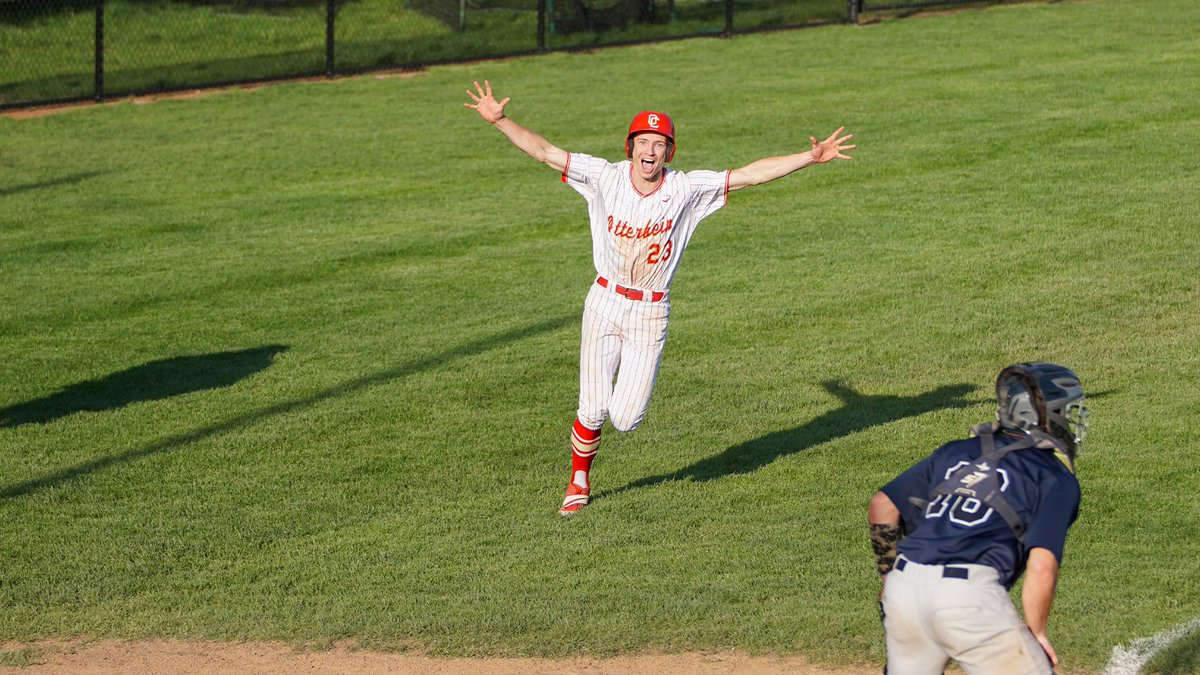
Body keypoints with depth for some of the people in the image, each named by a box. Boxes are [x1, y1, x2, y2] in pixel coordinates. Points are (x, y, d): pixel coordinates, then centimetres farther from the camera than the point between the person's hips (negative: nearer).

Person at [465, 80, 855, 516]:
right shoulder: (607, 178, -7)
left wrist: (811, 157, -16)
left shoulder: (685, 190, -7)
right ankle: (579, 482, 26)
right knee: (592, 411, -3)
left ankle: (627, 395, 33)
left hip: (651, 315, 0)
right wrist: (500, 121, -21)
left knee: (625, 420, -6)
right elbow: (544, 152, -10)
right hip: (605, 303, 0)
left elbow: (751, 174, -9)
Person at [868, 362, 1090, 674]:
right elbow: (1041, 568, -7)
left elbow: (882, 507, 22)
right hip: (969, 596, -6)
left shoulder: (958, 452, 23)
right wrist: (1037, 633, 6)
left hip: (903, 586, 6)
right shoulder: (1057, 479, 7)